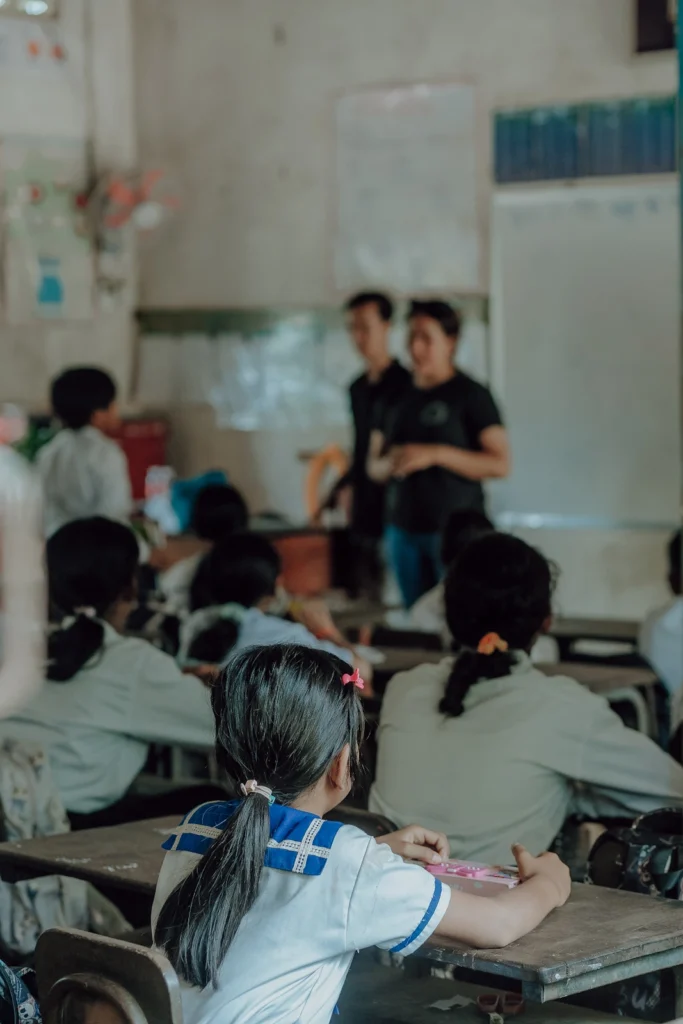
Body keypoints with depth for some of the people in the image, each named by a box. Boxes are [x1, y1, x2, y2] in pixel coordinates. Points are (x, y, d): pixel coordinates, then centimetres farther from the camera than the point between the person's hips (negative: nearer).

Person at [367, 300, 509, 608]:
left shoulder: (471, 395, -2)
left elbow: (500, 464, -9)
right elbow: (374, 465, 19)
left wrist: (436, 454, -17)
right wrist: (390, 465, -6)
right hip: (404, 528, 5)